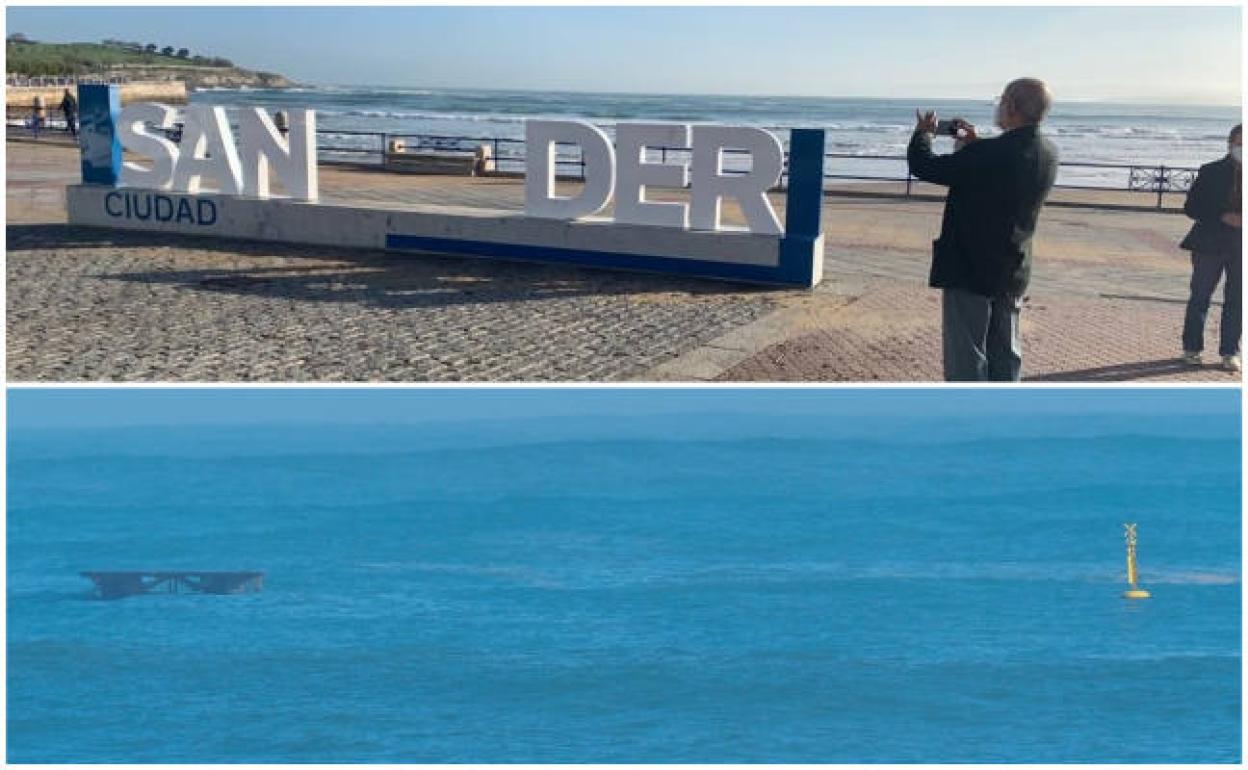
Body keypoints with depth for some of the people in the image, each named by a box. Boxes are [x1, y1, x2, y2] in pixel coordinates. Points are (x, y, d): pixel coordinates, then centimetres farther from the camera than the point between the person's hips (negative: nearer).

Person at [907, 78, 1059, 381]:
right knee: (1006, 355, 16)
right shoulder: (1048, 154, -1)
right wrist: (974, 145, 15)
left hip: (969, 271, -7)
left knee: (966, 358, 2)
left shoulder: (988, 153, -25)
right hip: (1013, 274, 7)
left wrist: (922, 133, 2)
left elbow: (923, 166, -17)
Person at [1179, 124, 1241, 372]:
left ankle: (1229, 352, 12)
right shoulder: (1211, 172, -2)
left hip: (1241, 248, 1)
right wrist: (1223, 217, -16)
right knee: (1200, 297, 6)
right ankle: (1192, 348, 19)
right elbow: (1191, 207, -3)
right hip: (1211, 243, -1)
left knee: (1236, 301, 4)